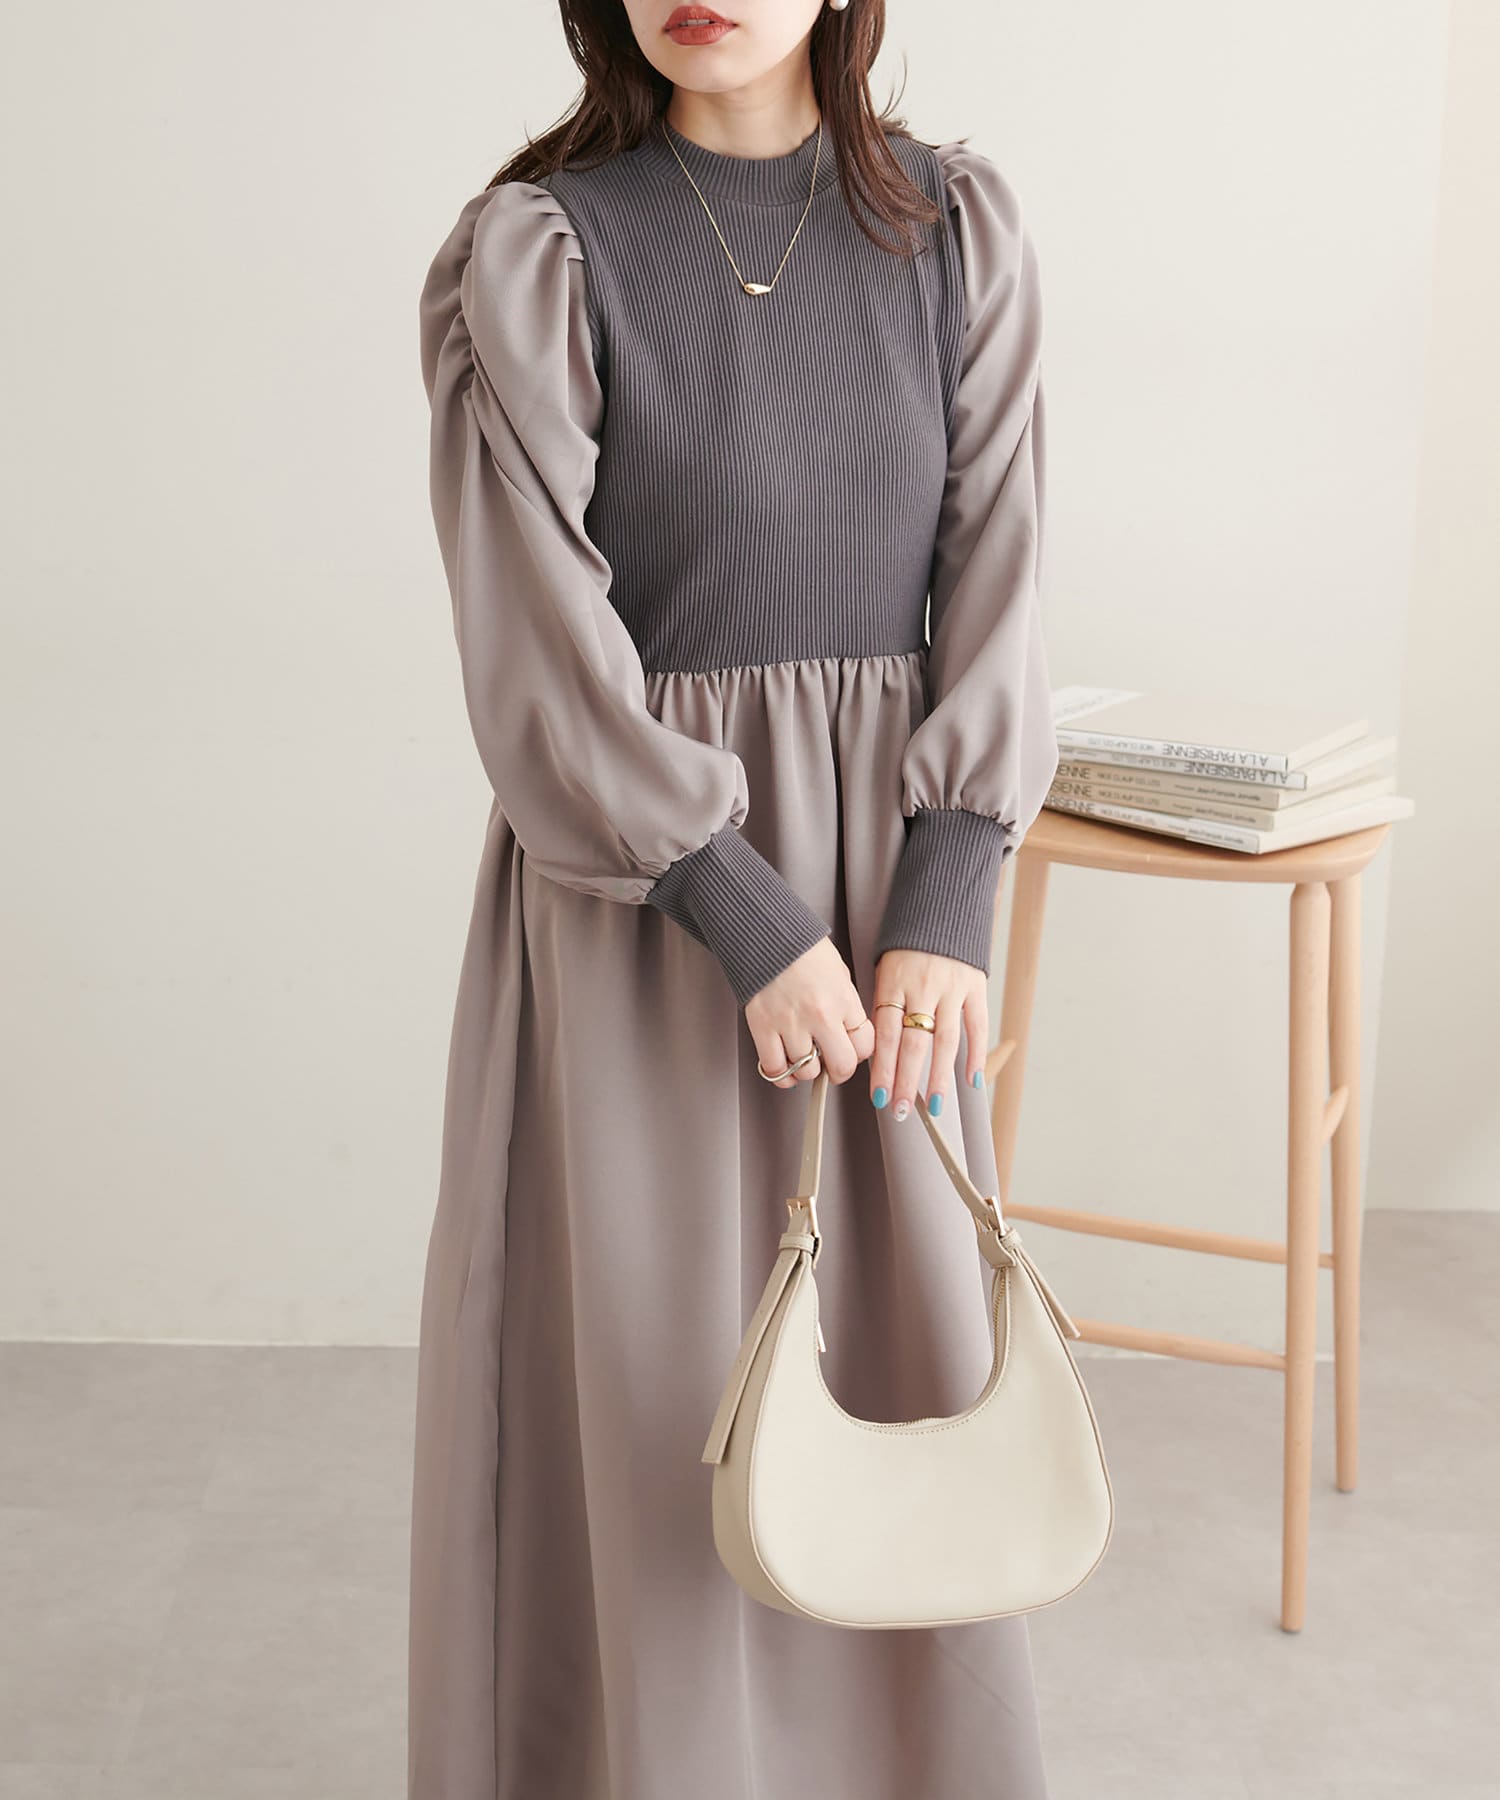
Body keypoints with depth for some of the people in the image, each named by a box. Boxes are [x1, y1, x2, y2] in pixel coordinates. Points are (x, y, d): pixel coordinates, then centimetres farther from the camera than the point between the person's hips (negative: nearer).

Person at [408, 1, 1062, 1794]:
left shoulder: (957, 228, 3)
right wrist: (747, 919, -17)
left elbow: (995, 580, 0)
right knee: (650, 1366, 5)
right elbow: (540, 637, -12)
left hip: (888, 872, 3)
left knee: (906, 1343, 12)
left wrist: (948, 902, -11)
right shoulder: (529, 249, -7)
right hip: (637, 887, -3)